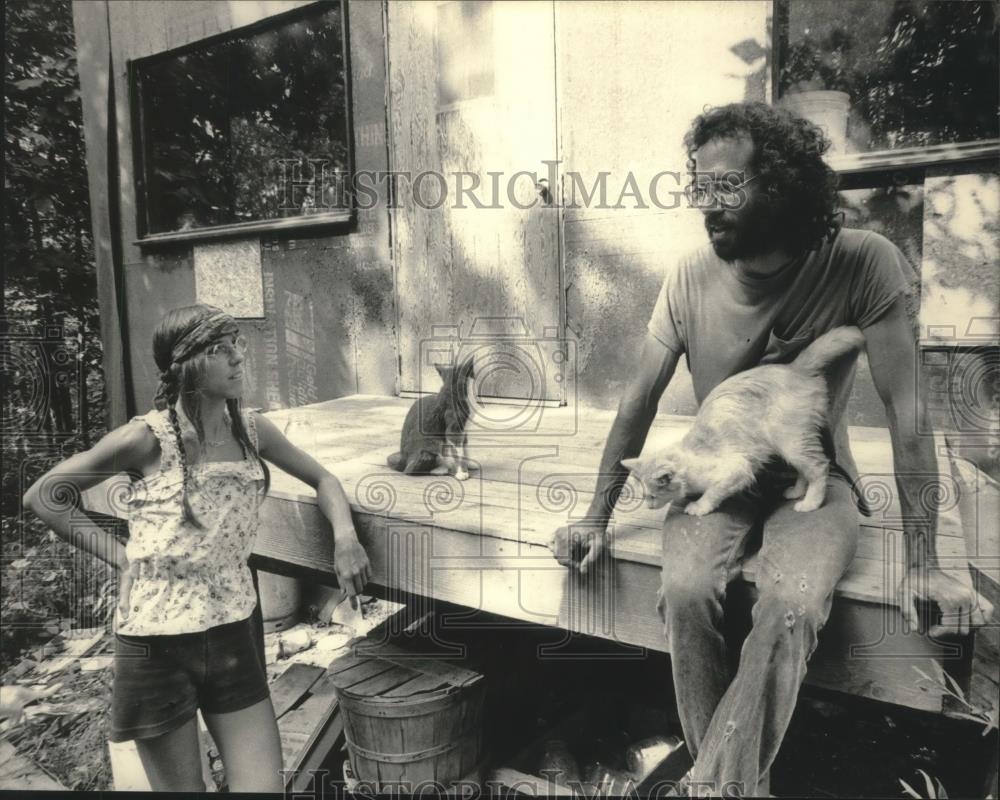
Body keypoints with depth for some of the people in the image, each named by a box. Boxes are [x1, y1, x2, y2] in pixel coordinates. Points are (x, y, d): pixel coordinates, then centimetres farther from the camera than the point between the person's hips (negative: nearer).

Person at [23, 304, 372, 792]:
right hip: (158, 641, -3)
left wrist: (345, 538, -9)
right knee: (182, 788, 14)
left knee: (262, 785, 7)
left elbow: (322, 480, 9)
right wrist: (118, 555, -5)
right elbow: (41, 497, -1)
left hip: (235, 632, 3)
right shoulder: (147, 438, -13)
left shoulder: (252, 431, -1)